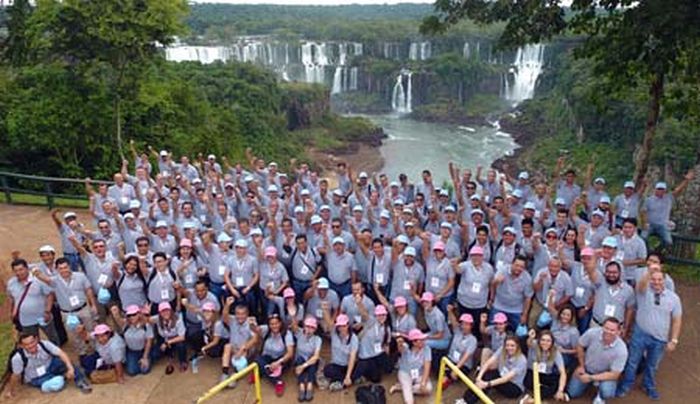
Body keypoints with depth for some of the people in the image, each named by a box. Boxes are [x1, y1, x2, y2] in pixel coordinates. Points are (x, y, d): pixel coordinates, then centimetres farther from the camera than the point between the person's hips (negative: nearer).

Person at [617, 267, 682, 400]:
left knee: (652, 365, 20)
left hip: (660, 340, 2)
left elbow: (676, 320, 1)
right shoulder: (644, 291, -11)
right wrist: (650, 272, -57)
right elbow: (641, 284, -37)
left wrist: (673, 340, -2)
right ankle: (625, 385, 31)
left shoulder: (673, 297, -4)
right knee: (632, 362, 11)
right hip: (640, 334, -2)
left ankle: (649, 386, 43)